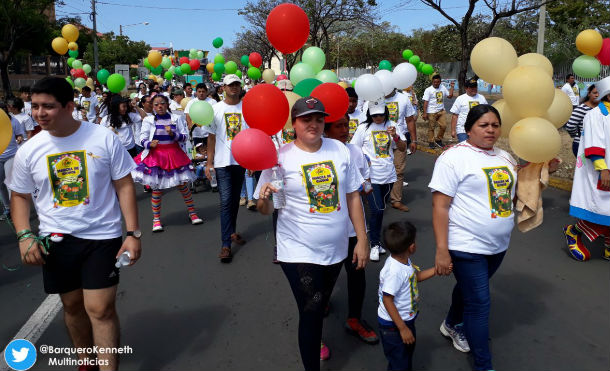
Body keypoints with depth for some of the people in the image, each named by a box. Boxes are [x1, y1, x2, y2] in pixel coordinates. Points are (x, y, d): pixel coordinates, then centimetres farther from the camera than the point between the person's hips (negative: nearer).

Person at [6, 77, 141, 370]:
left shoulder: (104, 138, -9)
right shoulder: (28, 150, -1)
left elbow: (124, 185, -5)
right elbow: (20, 196, 10)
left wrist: (133, 233, -10)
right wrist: (24, 235, -6)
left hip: (102, 236, -3)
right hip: (56, 241, 3)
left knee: (100, 309, -6)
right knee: (72, 305, 15)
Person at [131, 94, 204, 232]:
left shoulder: (176, 118, 3)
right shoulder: (148, 120, 0)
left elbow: (185, 137, 0)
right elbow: (142, 139, -5)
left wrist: (173, 134, -18)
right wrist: (150, 144, -26)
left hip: (174, 154, 1)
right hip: (155, 155, -1)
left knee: (183, 185, 6)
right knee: (156, 189, 2)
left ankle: (192, 213, 20)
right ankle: (156, 219, 14)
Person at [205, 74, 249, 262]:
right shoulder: (216, 108, 1)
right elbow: (211, 137, 3)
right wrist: (209, 163, -1)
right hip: (223, 162, -2)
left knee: (235, 199, 14)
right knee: (226, 201, -7)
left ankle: (232, 232, 32)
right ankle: (226, 244, -6)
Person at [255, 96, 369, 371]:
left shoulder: (340, 150, -1)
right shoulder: (280, 157, -11)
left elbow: (352, 196, 4)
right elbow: (265, 209, -8)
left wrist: (362, 239, 3)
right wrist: (264, 198, -31)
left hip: (336, 249, 4)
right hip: (299, 252, -4)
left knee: (319, 306, 22)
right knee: (311, 313, -1)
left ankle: (313, 337, 51)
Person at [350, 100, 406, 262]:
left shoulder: (391, 126, 7)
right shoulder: (364, 128, -1)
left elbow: (403, 148, 7)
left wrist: (395, 136, -11)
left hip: (388, 175, 4)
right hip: (371, 176, -4)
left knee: (380, 210, 12)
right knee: (376, 210, -9)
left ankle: (376, 240, 25)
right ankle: (375, 244, 6)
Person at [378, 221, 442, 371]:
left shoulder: (404, 260, -5)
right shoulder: (394, 271, -35)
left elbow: (416, 276, 15)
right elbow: (387, 301, -30)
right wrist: (402, 328, -26)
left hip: (407, 319, 10)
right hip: (393, 325, -10)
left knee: (408, 350, 30)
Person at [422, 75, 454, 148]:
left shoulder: (443, 88, 9)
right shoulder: (428, 90, -6)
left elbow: (450, 96, 15)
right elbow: (425, 102, -11)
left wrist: (452, 87, 7)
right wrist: (424, 113, -16)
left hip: (441, 111, 5)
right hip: (431, 112, -5)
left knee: (443, 126, 2)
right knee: (431, 127, 2)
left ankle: (438, 139, 20)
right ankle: (431, 142, 13)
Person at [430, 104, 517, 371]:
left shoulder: (504, 157, 9)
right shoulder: (454, 157, -14)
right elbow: (439, 206, -17)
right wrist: (441, 250, -21)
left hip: (498, 246, 7)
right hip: (467, 247, -7)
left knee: (469, 288, 24)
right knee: (479, 304, -1)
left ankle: (452, 325, 51)